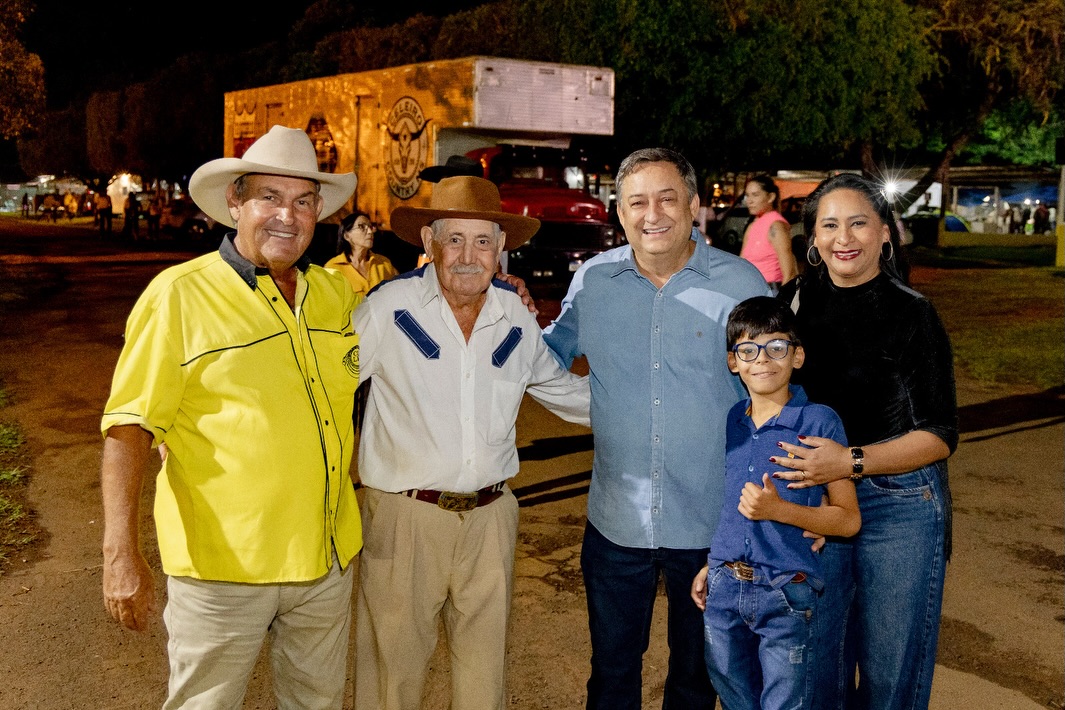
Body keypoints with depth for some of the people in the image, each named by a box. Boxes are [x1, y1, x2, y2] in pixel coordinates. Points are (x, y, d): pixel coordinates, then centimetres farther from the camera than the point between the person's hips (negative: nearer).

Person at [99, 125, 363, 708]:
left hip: (327, 558, 5)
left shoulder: (336, 292, 5)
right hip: (221, 565, -5)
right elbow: (129, 425, -14)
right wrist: (121, 550, -23)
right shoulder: (179, 295, -12)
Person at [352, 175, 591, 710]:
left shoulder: (515, 315, 5)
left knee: (485, 664, 17)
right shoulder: (389, 307, -9)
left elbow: (559, 387, 20)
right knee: (395, 666, 8)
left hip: (490, 516, 4)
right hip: (405, 514, -4)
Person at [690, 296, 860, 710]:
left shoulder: (819, 423, -12)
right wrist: (711, 567, 14)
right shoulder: (729, 421, 4)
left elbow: (848, 519, -10)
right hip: (723, 589, 5)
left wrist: (779, 509, -22)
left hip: (787, 597, -5)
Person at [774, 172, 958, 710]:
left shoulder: (913, 315, -8)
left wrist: (852, 462, -22)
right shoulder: (793, 301, 1)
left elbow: (939, 436, -9)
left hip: (899, 508, -3)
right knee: (818, 666, 15)